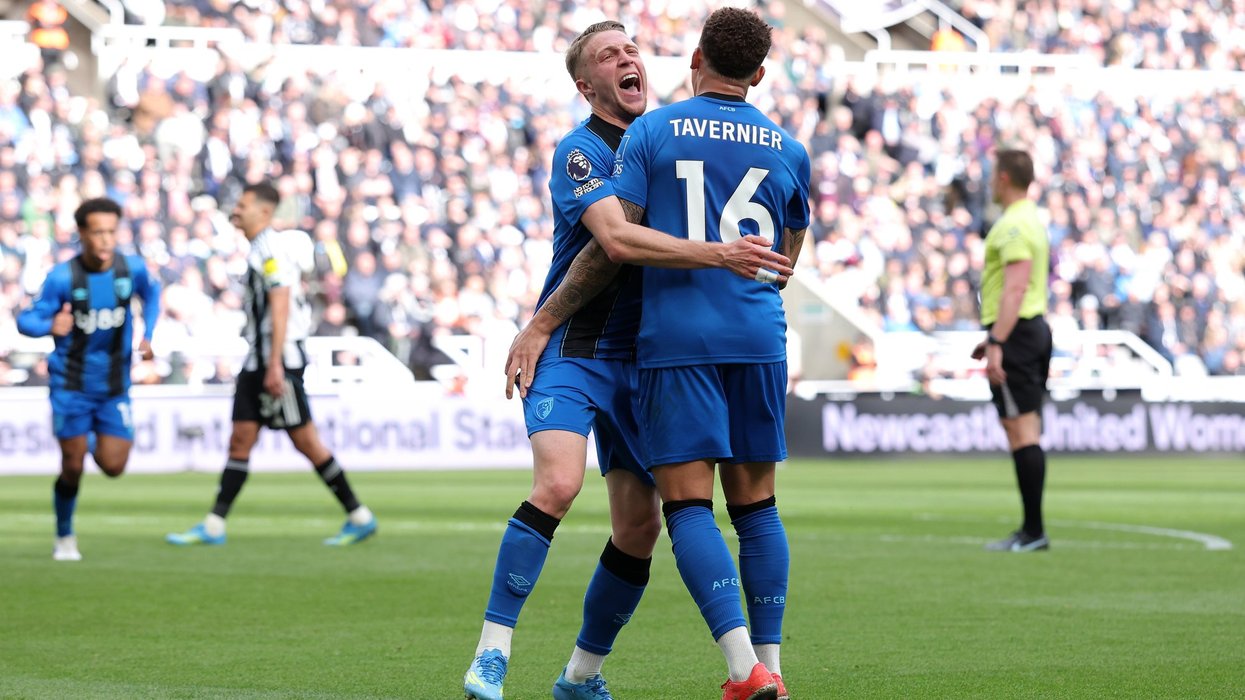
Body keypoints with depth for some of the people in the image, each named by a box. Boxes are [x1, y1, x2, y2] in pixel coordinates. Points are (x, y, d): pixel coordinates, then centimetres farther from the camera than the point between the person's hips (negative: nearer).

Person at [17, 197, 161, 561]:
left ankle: (96, 443, 32)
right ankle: (64, 538, 18)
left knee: (112, 466, -5)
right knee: (72, 468, -4)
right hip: (71, 384, -2)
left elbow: (151, 292, 16)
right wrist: (50, 326, -35)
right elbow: (26, 321, -13)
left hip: (115, 387, 2)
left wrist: (147, 335, 5)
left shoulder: (132, 269, -7)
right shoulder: (62, 277, -16)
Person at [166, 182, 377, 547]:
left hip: (278, 360, -10)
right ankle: (214, 526, 4)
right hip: (258, 360, 10)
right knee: (240, 441, 5)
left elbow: (280, 308, -21)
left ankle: (359, 517, 4)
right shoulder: (261, 249, 16)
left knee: (305, 441, -4)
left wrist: (275, 364, -24)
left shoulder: (271, 250, -14)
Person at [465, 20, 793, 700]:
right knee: (557, 485, -27)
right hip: (571, 347, -7)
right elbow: (617, 237, -25)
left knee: (640, 527, 4)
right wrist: (717, 254, -33)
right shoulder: (580, 150, -10)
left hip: (639, 356, 7)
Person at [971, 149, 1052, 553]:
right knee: (1027, 432, 10)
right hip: (1035, 329, 10)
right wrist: (993, 336, 30)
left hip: (1016, 335, -10)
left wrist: (997, 344, -27)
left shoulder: (1013, 225, -15)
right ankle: (1031, 530, 11)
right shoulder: (1032, 221, 18)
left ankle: (1033, 531, -11)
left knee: (1020, 431, -10)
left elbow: (1015, 288, -24)